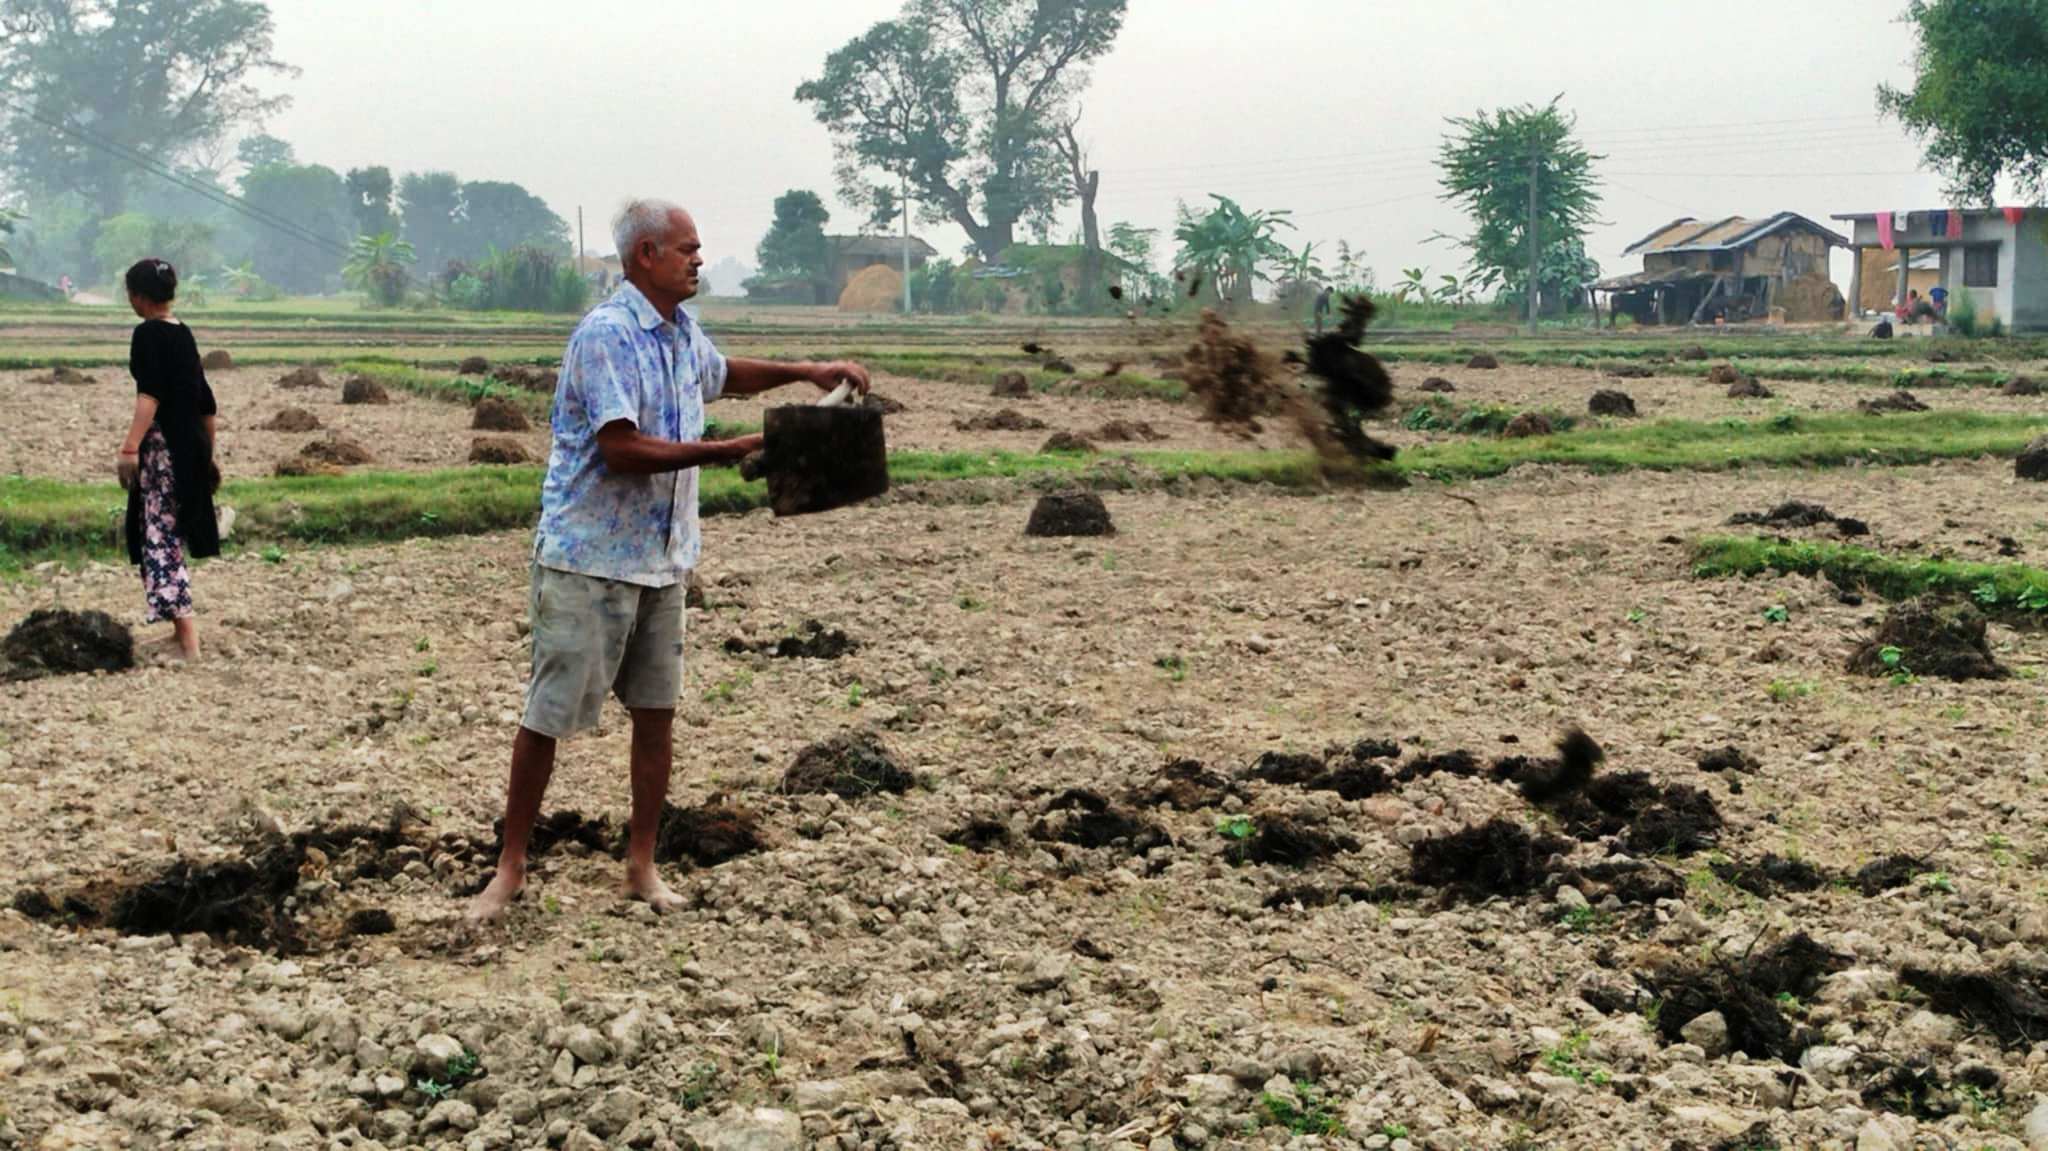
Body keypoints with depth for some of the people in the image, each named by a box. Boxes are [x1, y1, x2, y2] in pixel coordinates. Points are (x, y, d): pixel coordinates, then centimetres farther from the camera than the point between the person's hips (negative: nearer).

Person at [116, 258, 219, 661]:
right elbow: (205, 400, 20)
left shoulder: (148, 333, -9)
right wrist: (207, 455, 27)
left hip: (163, 446, -8)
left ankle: (188, 640, -20)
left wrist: (130, 447, -30)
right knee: (172, 536, 19)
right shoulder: (183, 333, 16)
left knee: (160, 538, -10)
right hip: (190, 446, 8)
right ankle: (182, 626, 27)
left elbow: (150, 393, -22)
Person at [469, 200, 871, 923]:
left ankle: (642, 864, 19)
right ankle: (510, 868, 11)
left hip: (661, 558, 8)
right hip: (590, 558, -8)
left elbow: (722, 374, 34)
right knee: (549, 715, 0)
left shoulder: (682, 330, 11)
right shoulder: (606, 334, -18)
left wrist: (805, 373, 23)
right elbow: (621, 450, -25)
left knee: (656, 710, 9)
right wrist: (725, 452, -22)